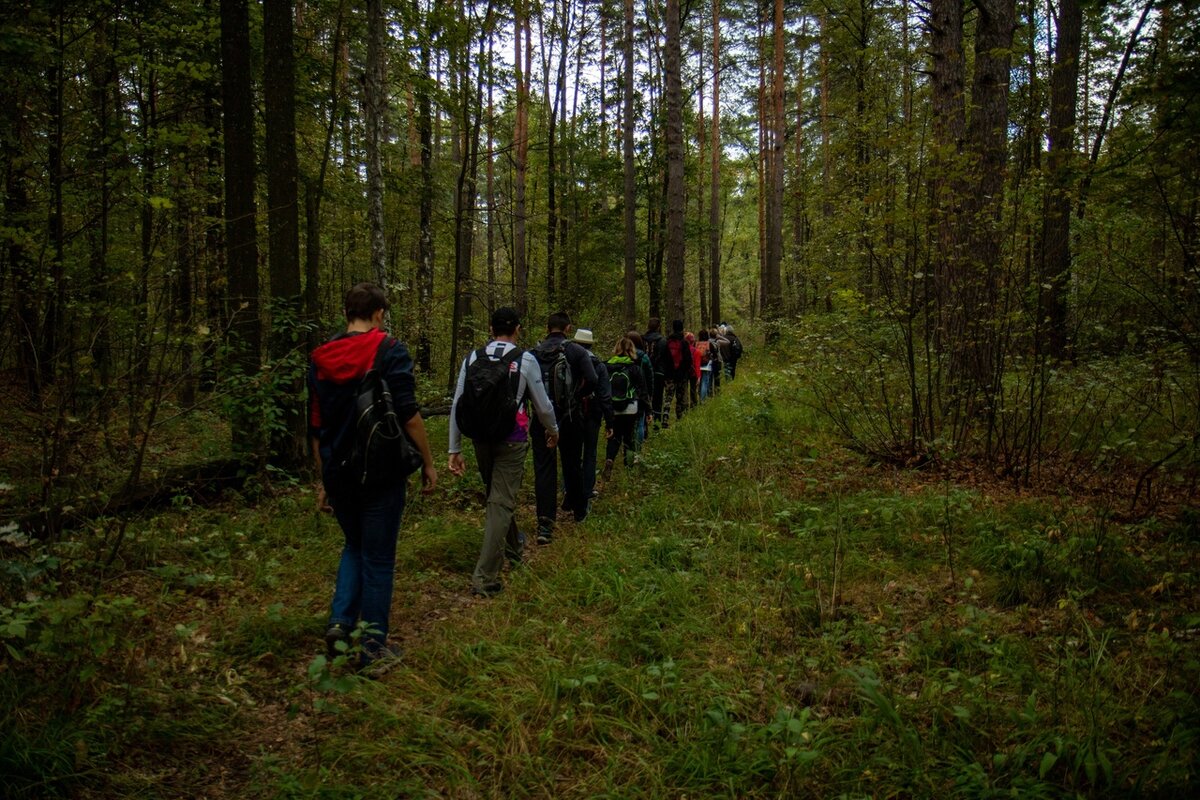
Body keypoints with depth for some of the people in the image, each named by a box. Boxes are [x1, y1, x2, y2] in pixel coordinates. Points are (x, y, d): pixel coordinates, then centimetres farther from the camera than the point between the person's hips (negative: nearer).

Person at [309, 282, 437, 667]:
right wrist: (427, 462, -5)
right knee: (378, 557, 6)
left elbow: (316, 427, 12)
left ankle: (340, 621, 10)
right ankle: (372, 645, 13)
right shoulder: (389, 350, -9)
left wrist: (323, 479, 19)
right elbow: (408, 414, -15)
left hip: (338, 472, 5)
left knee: (354, 545, 24)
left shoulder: (321, 358, 8)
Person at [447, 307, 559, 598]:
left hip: (481, 437, 4)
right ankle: (485, 578, -4)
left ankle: (513, 546, 46)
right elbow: (542, 404, 1)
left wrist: (454, 450, 7)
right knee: (501, 503, -1)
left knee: (497, 495, 23)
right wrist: (553, 429, 21)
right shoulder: (525, 360, -6)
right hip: (512, 439, -4)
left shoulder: (472, 358, 2)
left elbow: (457, 405, 1)